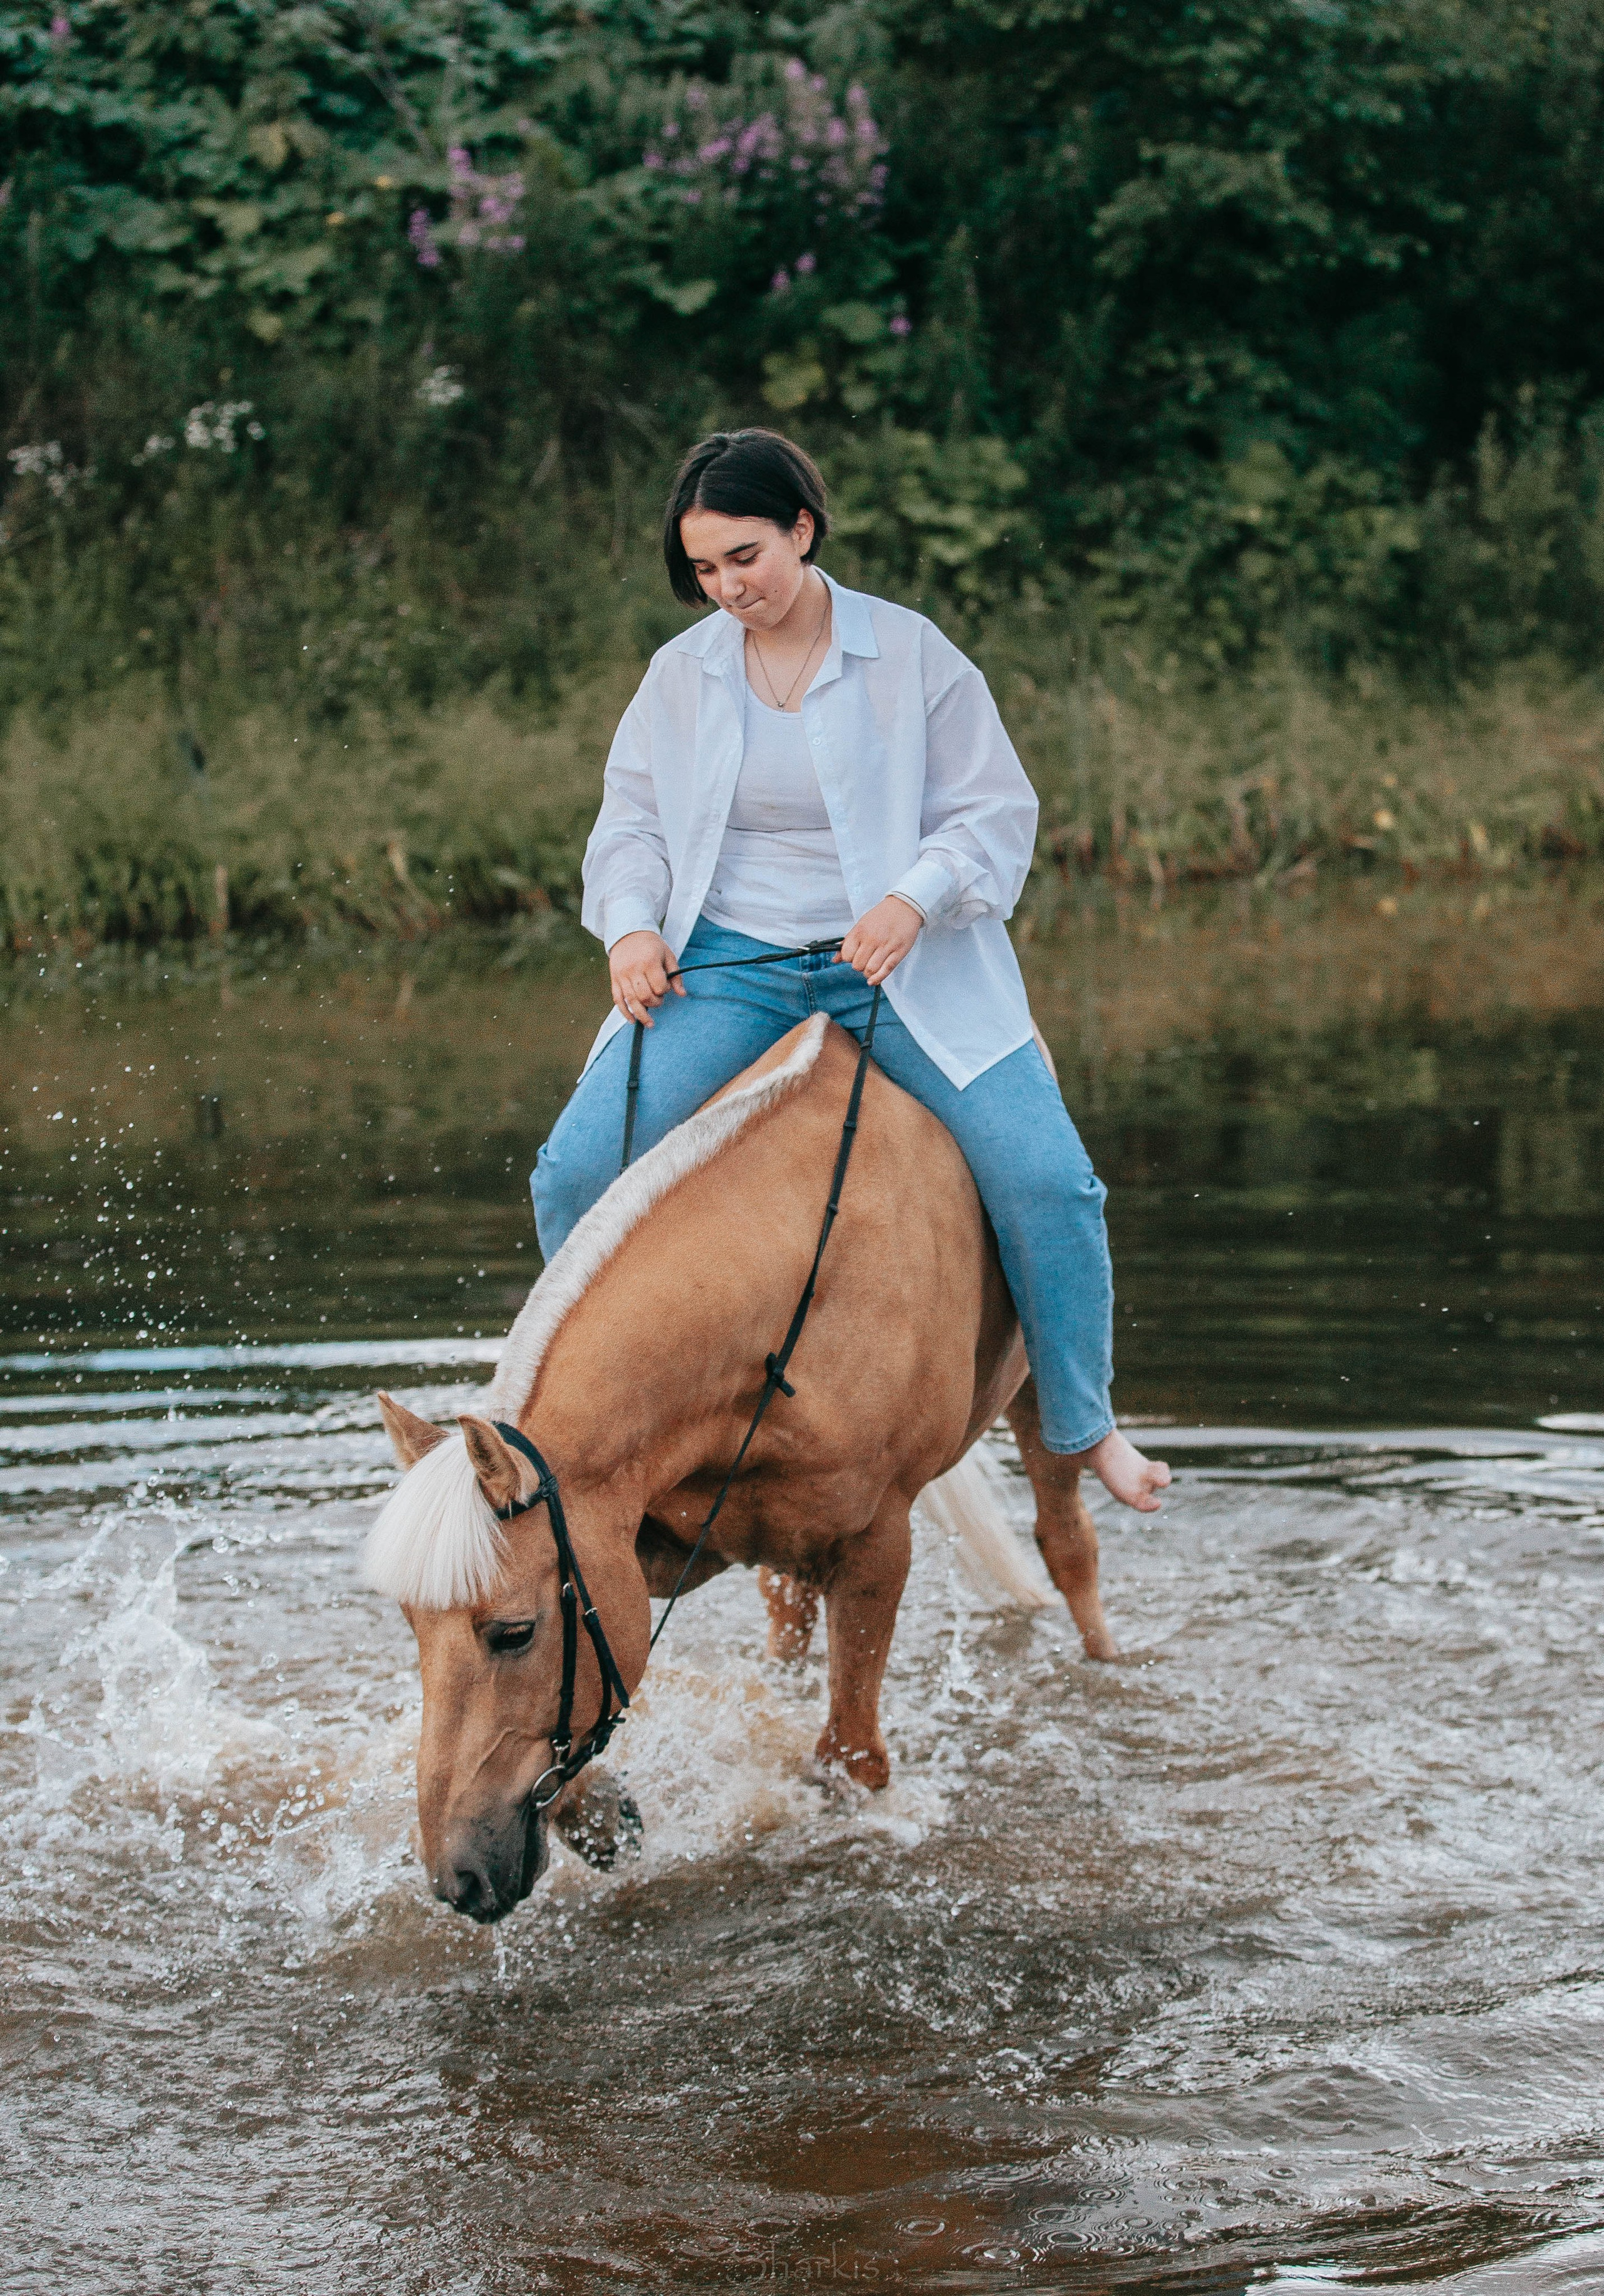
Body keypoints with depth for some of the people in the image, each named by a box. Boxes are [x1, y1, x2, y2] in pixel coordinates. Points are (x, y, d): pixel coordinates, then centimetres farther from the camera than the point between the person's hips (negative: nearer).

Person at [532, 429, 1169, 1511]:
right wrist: (632, 926, -8)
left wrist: (915, 899, -20)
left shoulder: (912, 653, -3)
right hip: (726, 967, 2)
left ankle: (1084, 1424, 6)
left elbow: (996, 811, -2)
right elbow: (631, 822, 13)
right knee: (578, 1166, -16)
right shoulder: (681, 673, 5)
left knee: (1048, 1180, -16)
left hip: (905, 967, -2)